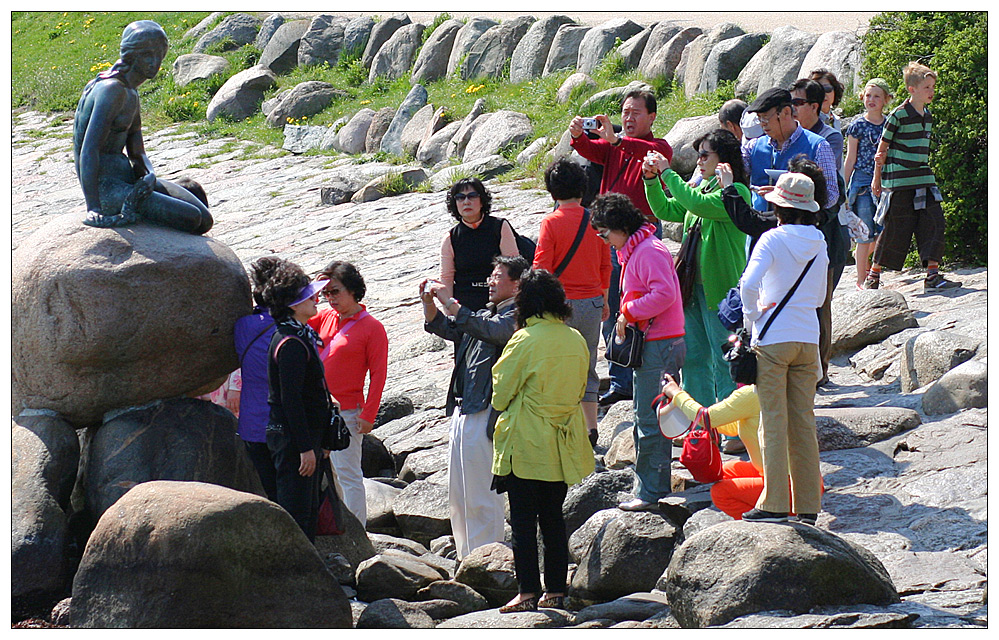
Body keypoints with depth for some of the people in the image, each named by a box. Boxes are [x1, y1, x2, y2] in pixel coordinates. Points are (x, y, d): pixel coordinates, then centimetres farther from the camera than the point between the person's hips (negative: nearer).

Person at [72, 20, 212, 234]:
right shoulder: (113, 90, -17)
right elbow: (89, 150, -25)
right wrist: (93, 208, -32)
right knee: (191, 218, -20)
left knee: (205, 221, 0)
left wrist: (150, 175, -10)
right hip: (107, 189, -9)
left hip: (127, 175, 9)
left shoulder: (130, 93, 14)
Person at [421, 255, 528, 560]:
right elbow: (444, 328, 24)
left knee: (480, 499, -5)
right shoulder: (486, 314, 18)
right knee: (458, 497, 16)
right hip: (462, 413, 10)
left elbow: (489, 330, -29)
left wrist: (450, 303, -27)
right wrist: (429, 302, 6)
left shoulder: (516, 317, -11)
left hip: (485, 416, -10)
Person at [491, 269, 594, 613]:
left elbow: (501, 394, -7)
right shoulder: (576, 340, 2)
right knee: (553, 517, 13)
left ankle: (527, 592, -1)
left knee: (523, 519, 1)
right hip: (564, 446, 5)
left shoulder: (525, 340, -15)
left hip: (525, 444, -5)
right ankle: (556, 591, 14)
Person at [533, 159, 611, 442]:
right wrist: (603, 299, 22)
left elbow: (541, 269, -13)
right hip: (592, 302, 4)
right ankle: (591, 428, 15)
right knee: (587, 367, 14)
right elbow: (605, 265, 10)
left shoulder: (551, 223, -11)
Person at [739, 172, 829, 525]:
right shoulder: (818, 244, 7)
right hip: (808, 339, 5)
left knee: (773, 421, -2)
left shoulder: (773, 239, -9)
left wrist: (752, 316, -7)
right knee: (804, 422, 9)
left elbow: (749, 284, -22)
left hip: (773, 340, -5)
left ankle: (774, 504, -3)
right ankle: (808, 505, 10)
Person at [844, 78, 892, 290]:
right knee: (865, 233, -4)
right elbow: (850, 159, 0)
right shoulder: (857, 126, -2)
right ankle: (861, 279, 5)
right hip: (863, 181, -4)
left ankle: (863, 255, 34)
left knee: (881, 231, 3)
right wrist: (843, 189, 0)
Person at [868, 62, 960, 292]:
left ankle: (932, 276, -5)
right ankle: (873, 276, 12)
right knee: (895, 229, -2)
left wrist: (925, 173, 18)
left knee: (933, 223, -5)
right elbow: (882, 148, -5)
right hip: (899, 182, -7)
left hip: (923, 180, 7)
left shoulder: (927, 116, 12)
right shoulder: (899, 115, -11)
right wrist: (877, 178, -2)